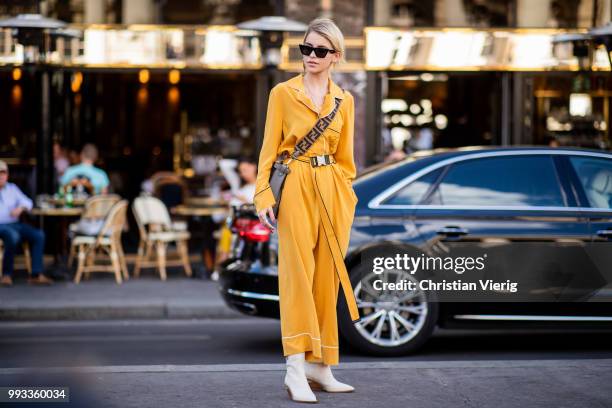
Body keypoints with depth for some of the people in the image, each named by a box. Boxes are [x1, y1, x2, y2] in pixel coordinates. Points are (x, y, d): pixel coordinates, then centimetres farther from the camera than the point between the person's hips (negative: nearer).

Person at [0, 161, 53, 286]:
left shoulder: (12, 188, 20)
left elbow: (27, 202, 14)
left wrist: (20, 208, -9)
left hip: (14, 224, 5)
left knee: (38, 235, -19)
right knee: (13, 235, -38)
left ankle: (36, 274, -22)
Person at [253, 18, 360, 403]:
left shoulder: (344, 100, 11)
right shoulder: (283, 92, 1)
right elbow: (269, 149, -1)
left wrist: (346, 195, 11)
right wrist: (264, 196, -9)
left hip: (333, 191, 4)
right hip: (295, 187, -4)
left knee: (327, 276, 5)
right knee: (298, 273, -9)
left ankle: (320, 365, 12)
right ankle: (296, 368, -11)